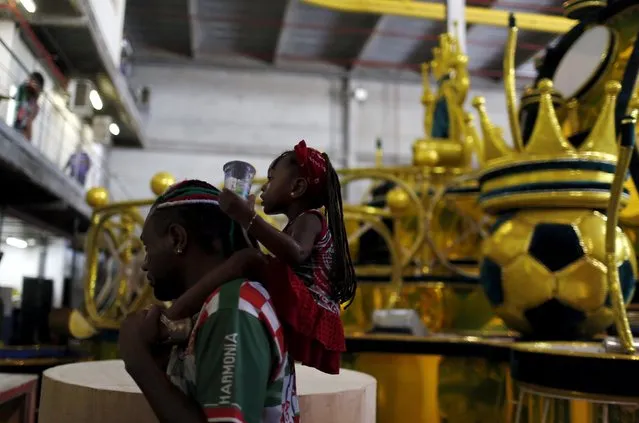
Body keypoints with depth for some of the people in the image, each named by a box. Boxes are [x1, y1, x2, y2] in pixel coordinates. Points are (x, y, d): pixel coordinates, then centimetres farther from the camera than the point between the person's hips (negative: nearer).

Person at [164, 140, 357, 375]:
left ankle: (168, 319, -28)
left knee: (244, 261, -26)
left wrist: (248, 218, -32)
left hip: (309, 314, -11)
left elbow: (296, 254, -28)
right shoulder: (298, 225, 29)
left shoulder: (309, 219, -3)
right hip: (301, 318, 11)